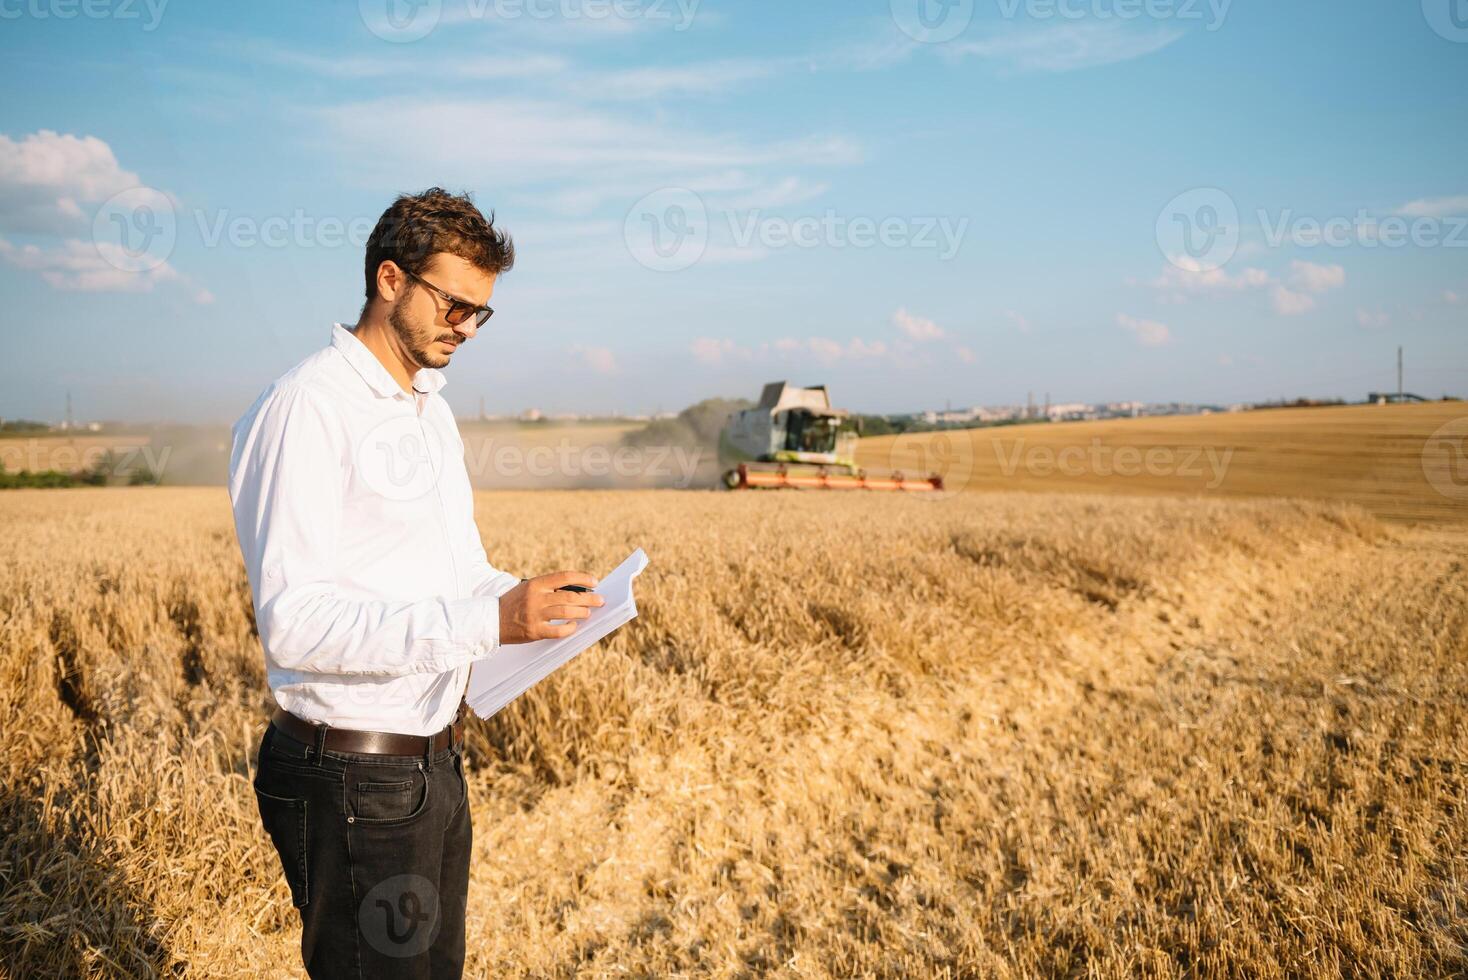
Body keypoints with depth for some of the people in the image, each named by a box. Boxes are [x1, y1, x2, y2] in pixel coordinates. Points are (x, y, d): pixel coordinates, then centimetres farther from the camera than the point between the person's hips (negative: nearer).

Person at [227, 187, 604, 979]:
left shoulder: (432, 410, 12)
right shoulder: (304, 409, -18)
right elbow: (291, 622, -26)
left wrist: (533, 602, 1)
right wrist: (488, 622, -32)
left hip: (435, 760, 9)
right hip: (352, 780, -9)